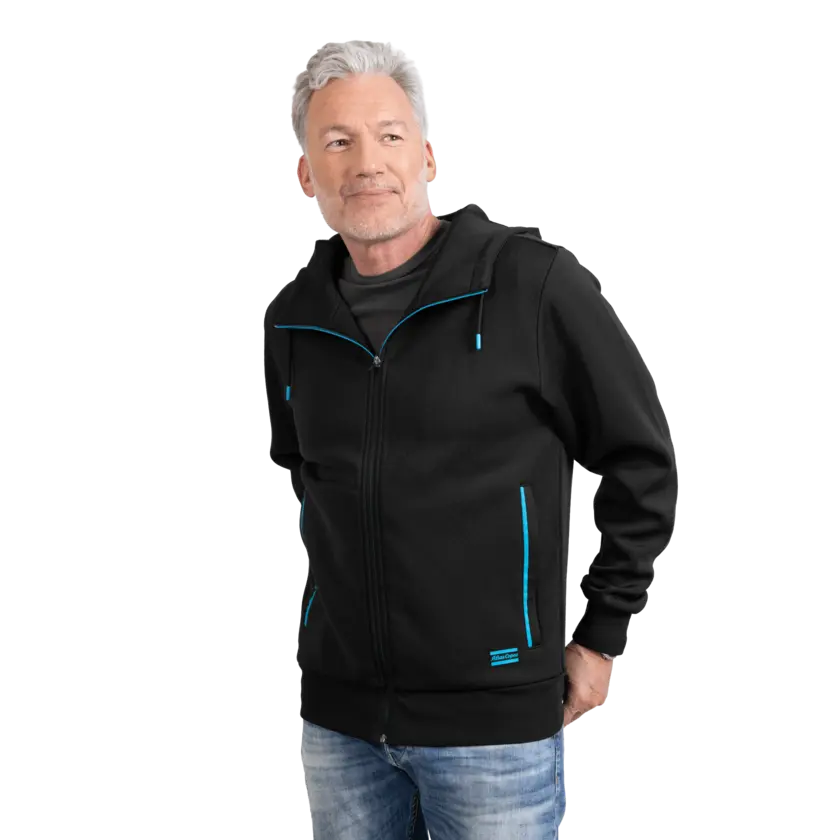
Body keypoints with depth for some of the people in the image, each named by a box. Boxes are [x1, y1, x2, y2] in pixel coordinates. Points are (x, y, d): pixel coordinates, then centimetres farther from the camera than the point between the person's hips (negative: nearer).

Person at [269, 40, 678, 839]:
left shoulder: (532, 282, -11)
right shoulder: (293, 320, 3)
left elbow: (641, 461, -5)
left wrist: (599, 637, -2)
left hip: (494, 713, -4)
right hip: (337, 713, 4)